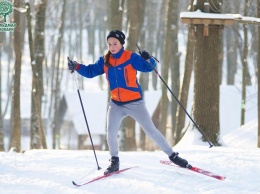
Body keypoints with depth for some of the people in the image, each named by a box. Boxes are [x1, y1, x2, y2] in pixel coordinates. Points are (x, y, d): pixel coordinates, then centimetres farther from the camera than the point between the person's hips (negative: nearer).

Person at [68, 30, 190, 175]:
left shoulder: (131, 58, -12)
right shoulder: (105, 61, 1)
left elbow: (149, 67, -14)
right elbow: (90, 71, 7)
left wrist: (148, 59, -35)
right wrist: (77, 67, -8)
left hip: (134, 103, -4)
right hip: (116, 104, 4)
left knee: (151, 131, -1)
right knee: (111, 132, -9)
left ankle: (173, 156, 10)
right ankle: (114, 161, 11)